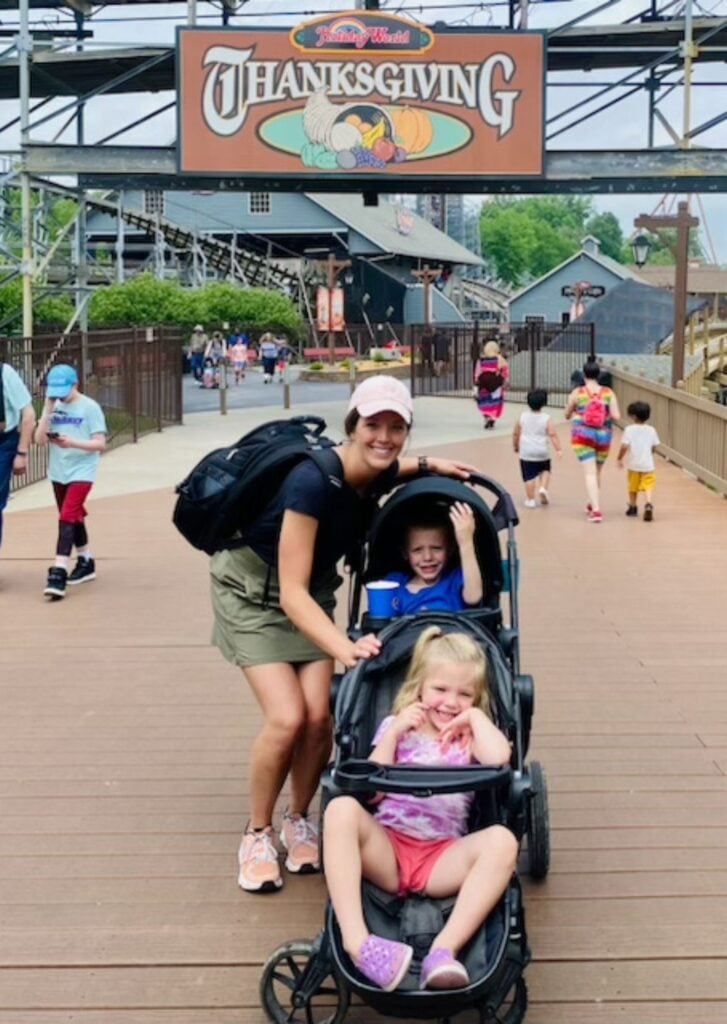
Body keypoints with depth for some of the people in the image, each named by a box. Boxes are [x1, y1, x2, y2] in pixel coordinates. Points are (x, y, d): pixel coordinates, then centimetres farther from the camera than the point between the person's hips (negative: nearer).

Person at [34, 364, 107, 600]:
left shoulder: (89, 407, -9)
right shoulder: (54, 407, 5)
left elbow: (100, 443, -12)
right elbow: (39, 440, -2)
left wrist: (73, 443, -27)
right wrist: (48, 410, -10)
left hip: (81, 471, -6)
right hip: (58, 472, 6)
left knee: (67, 517, -16)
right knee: (74, 518, 16)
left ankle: (59, 572, -19)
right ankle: (86, 563, 31)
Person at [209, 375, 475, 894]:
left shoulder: (379, 474, -14)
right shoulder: (313, 482, -35)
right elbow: (291, 591, -35)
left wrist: (427, 464, -2)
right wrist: (344, 648, -49)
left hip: (312, 592, 6)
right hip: (254, 589, -5)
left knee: (319, 715, -10)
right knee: (287, 717, -18)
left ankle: (300, 820, 16)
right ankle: (258, 834, 5)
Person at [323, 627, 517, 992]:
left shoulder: (469, 738, 16)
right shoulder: (395, 727, 16)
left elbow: (498, 757, -11)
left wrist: (476, 716, 4)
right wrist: (393, 733, 0)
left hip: (442, 857, 0)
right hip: (385, 847, 0)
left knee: (501, 841, -30)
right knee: (342, 809, -30)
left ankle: (444, 950, -43)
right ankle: (356, 941, -41)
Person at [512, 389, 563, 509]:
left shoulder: (522, 417, -1)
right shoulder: (546, 419, -6)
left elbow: (516, 434, 7)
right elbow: (553, 435, -13)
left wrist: (516, 446, 22)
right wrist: (558, 449, -13)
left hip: (526, 453, 0)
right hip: (542, 452, 0)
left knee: (529, 476, 3)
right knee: (545, 470, 24)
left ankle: (530, 500, 5)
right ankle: (543, 488, 4)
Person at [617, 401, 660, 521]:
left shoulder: (630, 429, -10)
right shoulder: (651, 430, 1)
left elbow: (624, 446, -16)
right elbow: (653, 447, 8)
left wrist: (620, 458, -3)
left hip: (633, 464, -1)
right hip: (647, 464, 1)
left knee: (633, 486, 16)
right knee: (648, 485, -3)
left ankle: (633, 507, 30)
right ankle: (648, 504, -28)